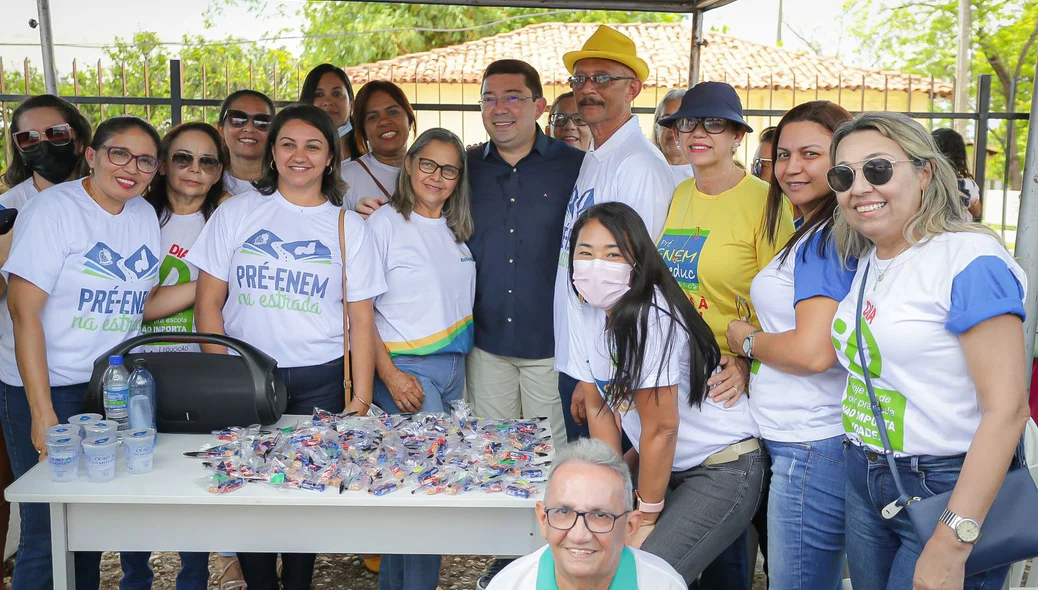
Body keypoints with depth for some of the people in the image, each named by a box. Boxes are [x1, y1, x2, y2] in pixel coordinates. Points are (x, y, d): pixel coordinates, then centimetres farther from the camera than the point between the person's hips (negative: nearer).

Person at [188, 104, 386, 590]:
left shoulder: (348, 226, 4)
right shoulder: (237, 212, 3)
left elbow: (361, 319, 3)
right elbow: (208, 302, 3)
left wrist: (361, 397, -2)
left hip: (320, 380, 0)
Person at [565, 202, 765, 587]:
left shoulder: (651, 317, -26)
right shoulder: (587, 316, -2)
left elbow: (661, 428, -22)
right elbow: (598, 405, 6)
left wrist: (647, 517, -12)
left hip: (724, 470, -7)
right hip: (668, 465, 8)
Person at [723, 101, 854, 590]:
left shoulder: (829, 238, -16)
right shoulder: (811, 234, 15)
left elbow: (813, 351, -25)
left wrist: (745, 339, -8)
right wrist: (744, 367, 12)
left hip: (810, 449, -10)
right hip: (796, 442, 10)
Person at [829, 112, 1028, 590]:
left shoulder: (970, 260, -17)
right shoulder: (865, 260, 6)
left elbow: (1006, 407, -22)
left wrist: (952, 544, -24)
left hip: (949, 491, -7)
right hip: (864, 481, 7)